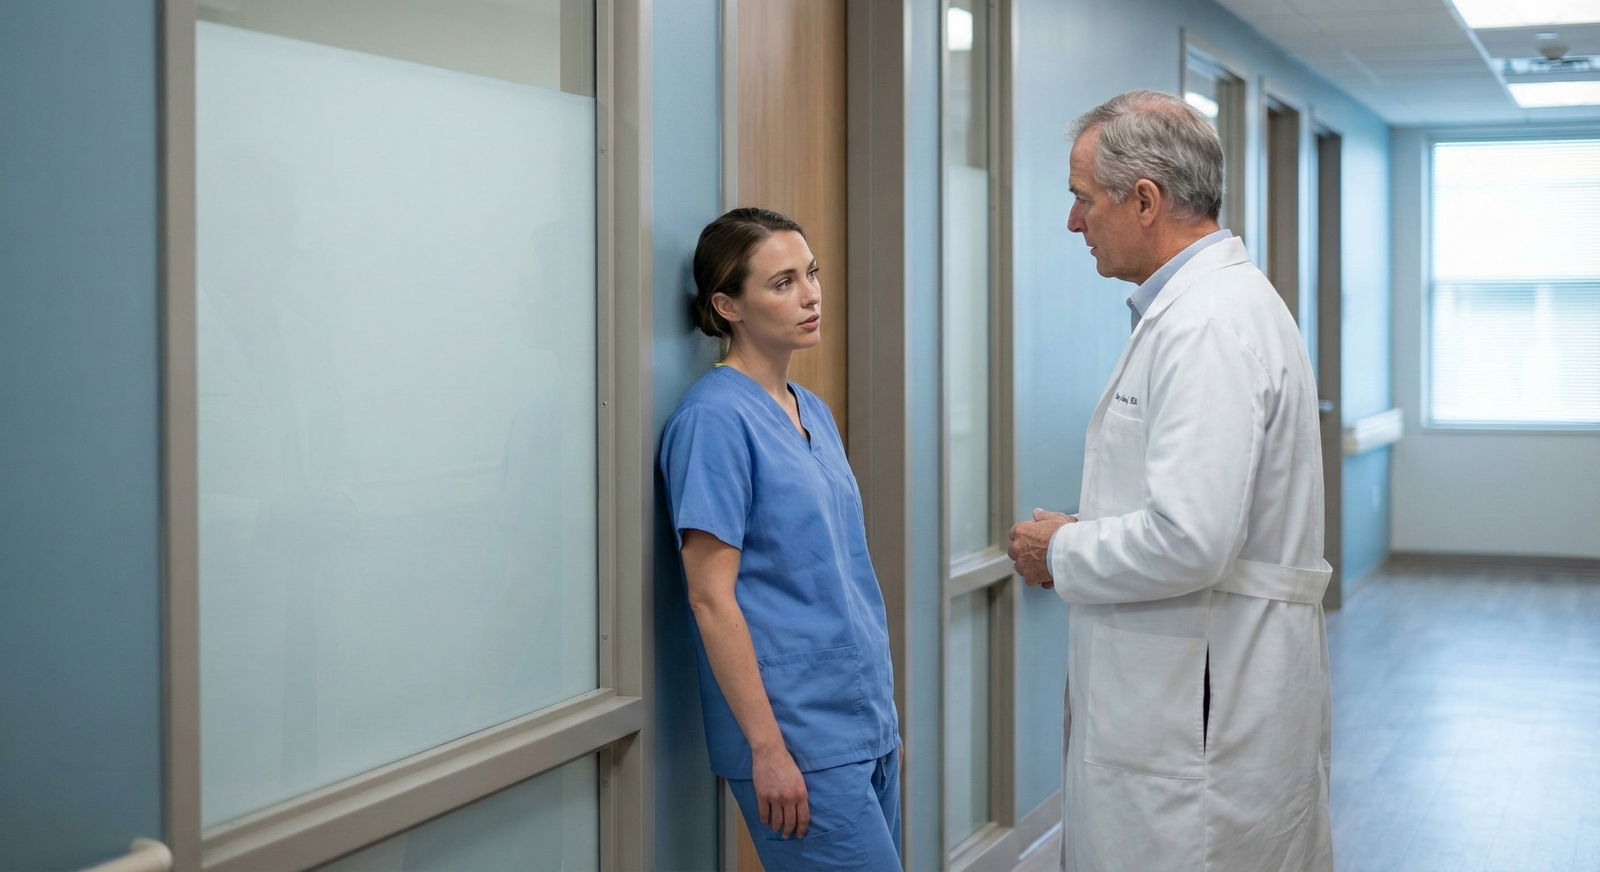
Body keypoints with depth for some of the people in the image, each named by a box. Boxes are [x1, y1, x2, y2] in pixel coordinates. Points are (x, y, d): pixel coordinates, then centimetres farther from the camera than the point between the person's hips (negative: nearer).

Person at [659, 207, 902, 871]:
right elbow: (711, 598, -16)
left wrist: (882, 710, 17)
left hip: (867, 719, 8)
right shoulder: (715, 419, -13)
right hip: (798, 733, -8)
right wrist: (767, 747, -17)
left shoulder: (812, 412, 12)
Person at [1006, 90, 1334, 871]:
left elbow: (1189, 542, -26)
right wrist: (1081, 536, 10)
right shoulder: (1207, 303, 15)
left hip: (1205, 713, -10)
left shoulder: (1206, 324, -19)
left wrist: (1062, 553, -10)